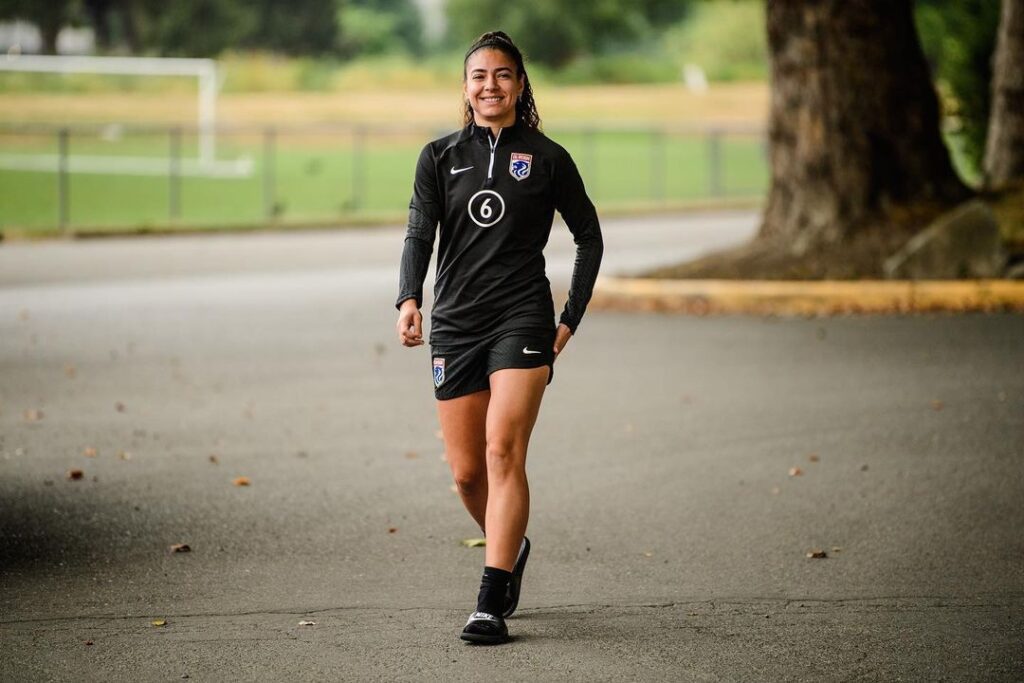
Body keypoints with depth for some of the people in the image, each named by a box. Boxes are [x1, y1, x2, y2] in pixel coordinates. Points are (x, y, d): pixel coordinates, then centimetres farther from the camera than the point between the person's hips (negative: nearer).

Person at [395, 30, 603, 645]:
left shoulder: (547, 158, 3)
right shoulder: (440, 157, 8)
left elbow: (589, 237, 12)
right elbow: (420, 233, -2)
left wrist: (571, 319, 6)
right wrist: (410, 300, -21)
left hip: (522, 319, -3)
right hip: (455, 324, 3)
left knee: (503, 453, -17)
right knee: (467, 472, 5)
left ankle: (491, 605, -18)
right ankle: (511, 548, 36)